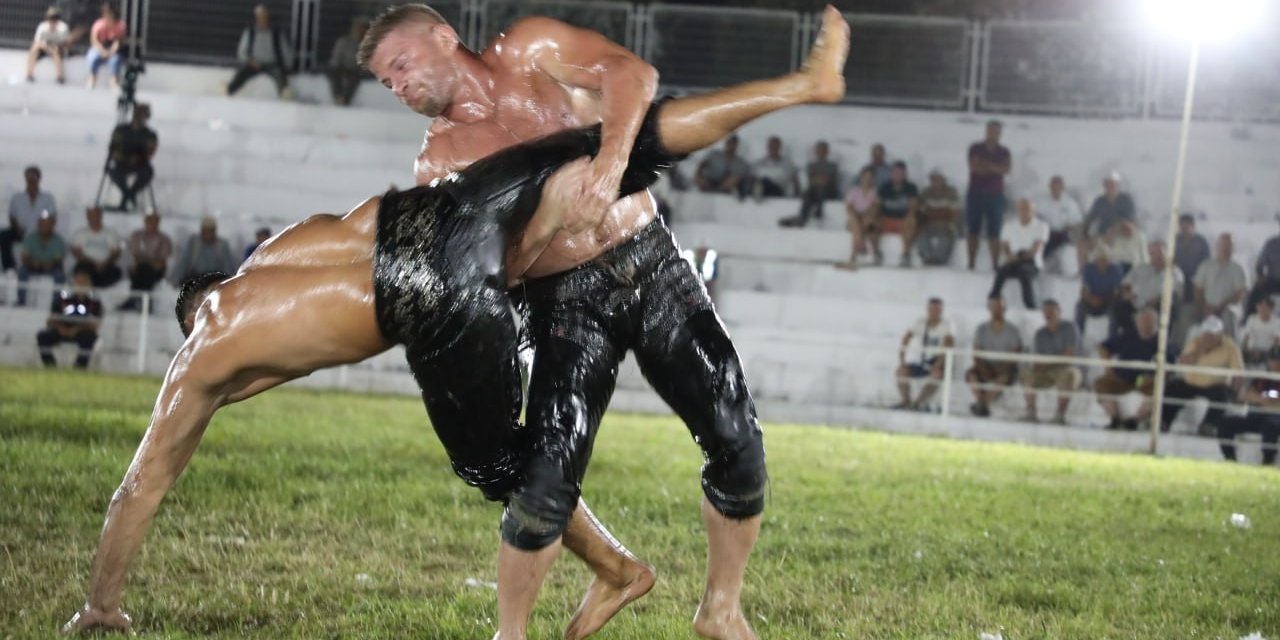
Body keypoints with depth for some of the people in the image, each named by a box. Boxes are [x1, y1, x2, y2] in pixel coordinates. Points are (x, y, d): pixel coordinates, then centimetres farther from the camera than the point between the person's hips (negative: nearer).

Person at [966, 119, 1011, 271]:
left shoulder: (1004, 152, 10)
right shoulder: (975, 149, 6)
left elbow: (1007, 169, -7)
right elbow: (974, 167, -8)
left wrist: (985, 165, -13)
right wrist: (996, 168, -6)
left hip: (995, 195, 0)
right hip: (976, 193, 0)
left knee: (994, 233, -5)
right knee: (973, 230, -1)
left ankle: (995, 265, -9)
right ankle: (971, 264, -1)